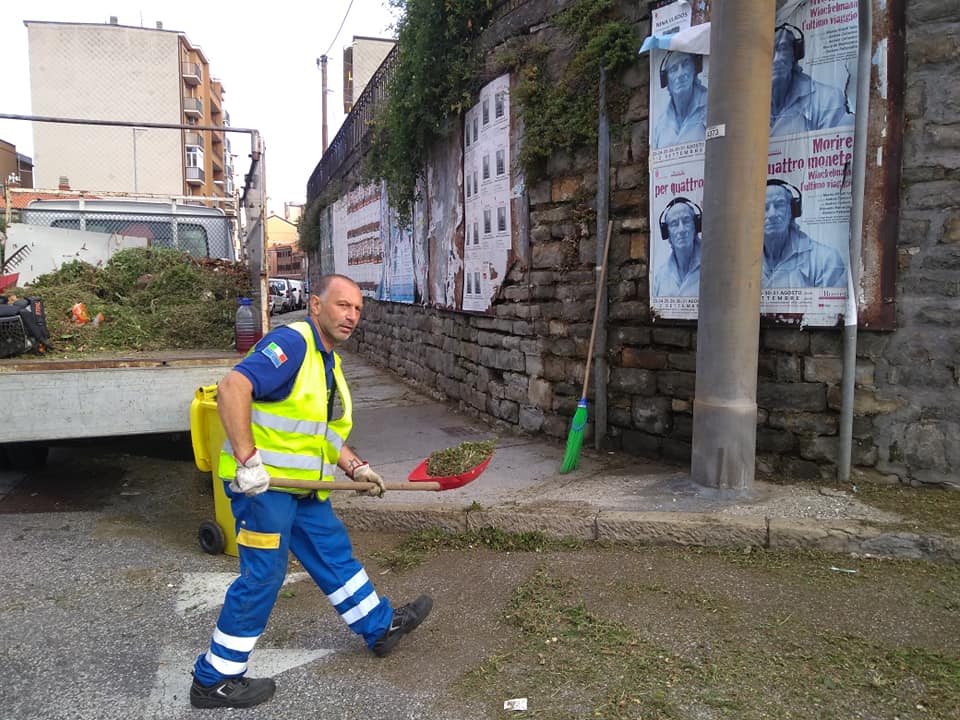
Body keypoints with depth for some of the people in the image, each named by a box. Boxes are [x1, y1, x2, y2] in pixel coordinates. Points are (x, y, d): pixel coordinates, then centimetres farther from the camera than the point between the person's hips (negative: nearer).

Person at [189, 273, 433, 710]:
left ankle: (380, 626, 37)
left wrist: (356, 468, 10)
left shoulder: (328, 362, 15)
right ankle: (214, 680, 17)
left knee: (334, 553, 20)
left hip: (303, 487, 10)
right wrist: (248, 460, -34)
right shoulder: (290, 343, -18)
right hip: (261, 484, -10)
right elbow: (232, 388, -31)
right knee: (263, 576, 0)